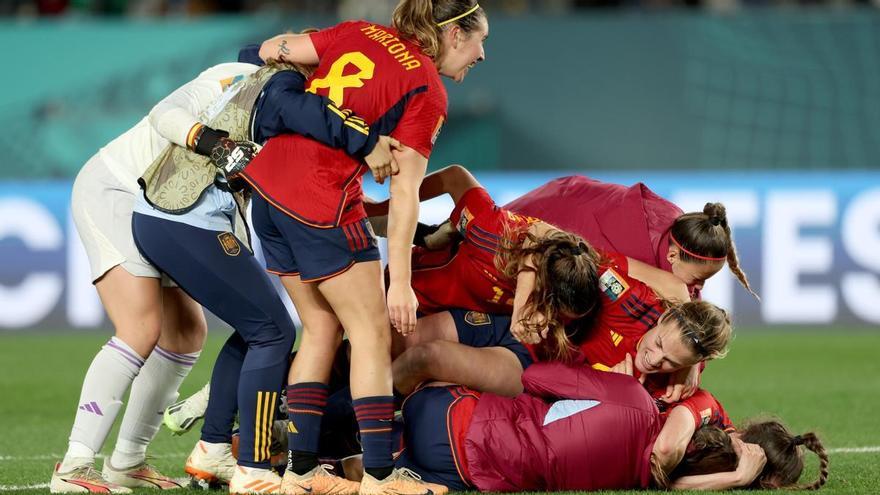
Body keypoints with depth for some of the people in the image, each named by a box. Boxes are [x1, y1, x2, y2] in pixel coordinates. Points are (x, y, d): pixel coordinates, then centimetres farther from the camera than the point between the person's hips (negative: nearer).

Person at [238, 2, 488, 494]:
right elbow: (404, 193, -9)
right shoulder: (427, 93, -5)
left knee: (322, 328, 17)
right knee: (371, 333, 3)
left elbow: (274, 49, 8)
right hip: (325, 202, -7)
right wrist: (400, 283, -9)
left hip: (267, 182, 7)